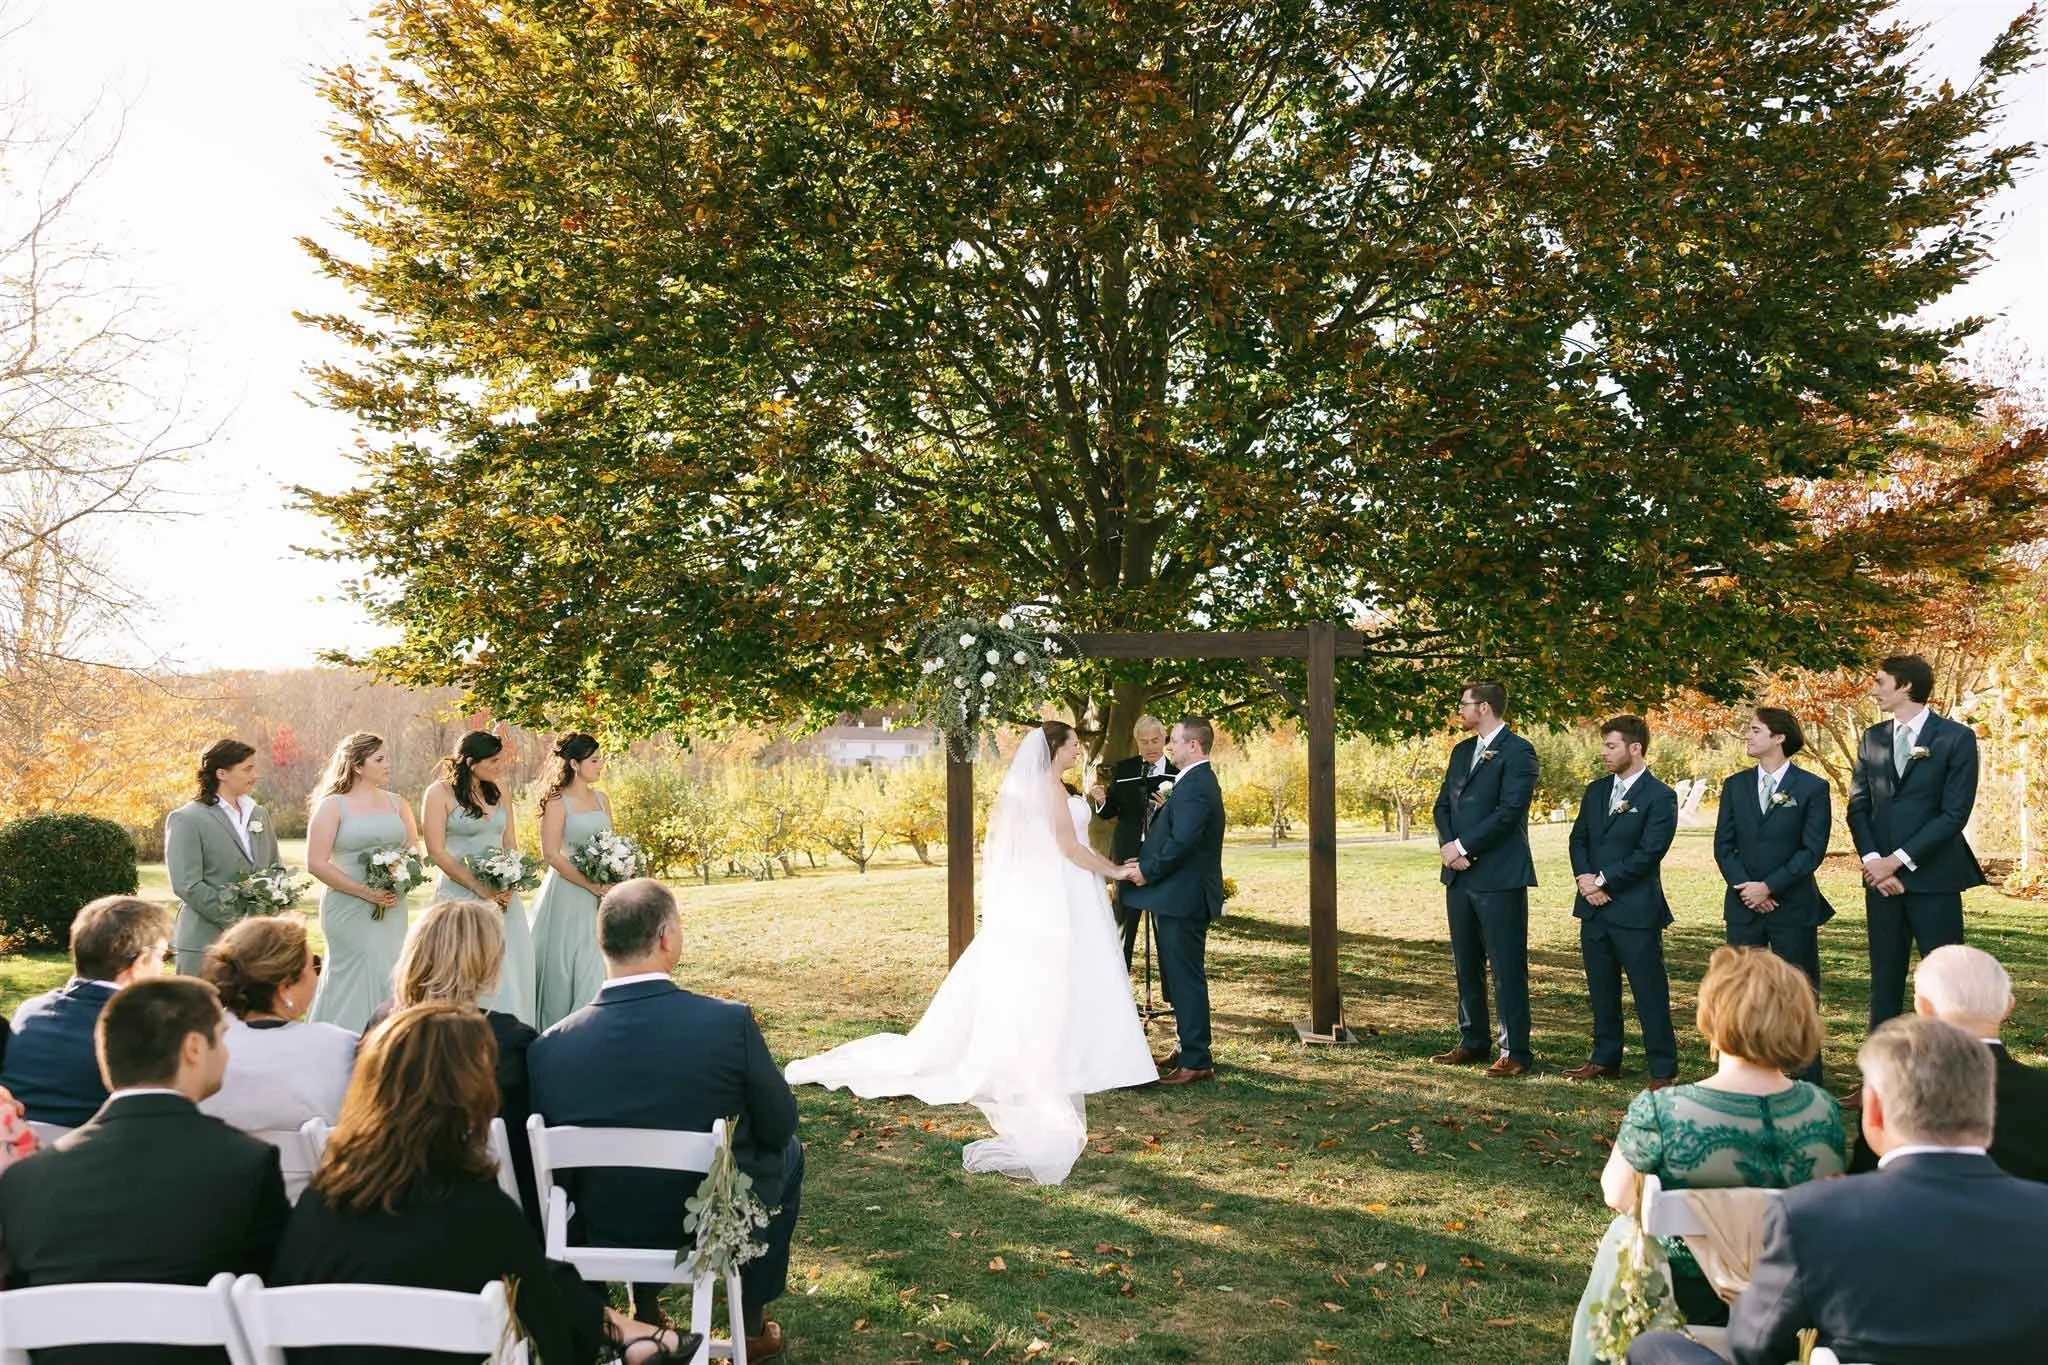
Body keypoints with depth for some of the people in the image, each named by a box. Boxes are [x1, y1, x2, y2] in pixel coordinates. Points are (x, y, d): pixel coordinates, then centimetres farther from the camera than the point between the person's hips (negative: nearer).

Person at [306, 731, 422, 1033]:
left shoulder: (396, 803, 12)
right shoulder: (333, 805, -3)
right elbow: (316, 863, -9)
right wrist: (365, 892, -14)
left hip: (392, 911, 4)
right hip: (349, 911, -4)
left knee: (390, 982, 4)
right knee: (355, 984, -5)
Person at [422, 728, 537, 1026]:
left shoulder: (498, 791, 11)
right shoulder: (439, 793, -5)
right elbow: (437, 852, -10)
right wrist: (481, 889, -14)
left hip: (502, 896, 5)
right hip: (460, 896, -5)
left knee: (511, 975, 3)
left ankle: (508, 1041, 11)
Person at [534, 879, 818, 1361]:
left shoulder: (548, 1048, -17)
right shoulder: (730, 1022, -24)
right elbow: (778, 1125, -9)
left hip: (603, 1234, 3)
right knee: (787, 1153, 28)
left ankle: (644, 1313, 41)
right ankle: (752, 1322, 34)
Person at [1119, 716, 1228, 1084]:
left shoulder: (1195, 785, -19)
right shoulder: (1199, 781, 15)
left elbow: (1181, 842, -25)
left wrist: (1147, 871, -14)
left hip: (1182, 898, -11)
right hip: (1182, 897, 11)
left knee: (1185, 978, -4)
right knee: (1180, 976, 18)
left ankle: (1196, 1061, 2)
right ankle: (1188, 1049, 28)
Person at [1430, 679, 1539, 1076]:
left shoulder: (1517, 752, -9)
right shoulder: (1462, 750, 16)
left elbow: (1509, 810, -18)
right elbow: (1443, 804, 14)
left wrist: (1462, 847, -15)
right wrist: (1447, 845, -4)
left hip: (1499, 877, -8)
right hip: (1459, 874, 8)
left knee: (1507, 967, -3)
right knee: (1465, 964, 13)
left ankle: (1515, 1051, 4)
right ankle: (1473, 1042, 23)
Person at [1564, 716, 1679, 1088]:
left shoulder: (1660, 797, -8)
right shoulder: (1596, 791, 13)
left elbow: (1649, 852, -15)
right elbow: (1578, 838, 12)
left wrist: (1603, 881, -14)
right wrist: (1584, 877, -6)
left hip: (1635, 910, -7)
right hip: (1593, 906, 7)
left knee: (1650, 992, -2)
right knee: (1601, 989, 14)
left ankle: (1663, 1069, 6)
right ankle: (1605, 1058, 25)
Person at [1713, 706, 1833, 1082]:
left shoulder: (1812, 788, -3)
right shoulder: (1735, 785, 9)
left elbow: (1813, 850, -8)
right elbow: (1723, 845, 7)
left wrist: (1769, 887, -13)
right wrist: (1745, 887, -8)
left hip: (1793, 907, -4)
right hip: (1743, 906, 4)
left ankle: (1806, 1079, 11)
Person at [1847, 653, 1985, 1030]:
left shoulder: (1956, 738, -4)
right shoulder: (1872, 738, 11)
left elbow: (1954, 813, -10)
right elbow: (1858, 806, 8)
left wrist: (1898, 860, -13)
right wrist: (1873, 861, -7)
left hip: (1933, 877, -4)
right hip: (1881, 875, 4)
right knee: (1885, 975, 8)